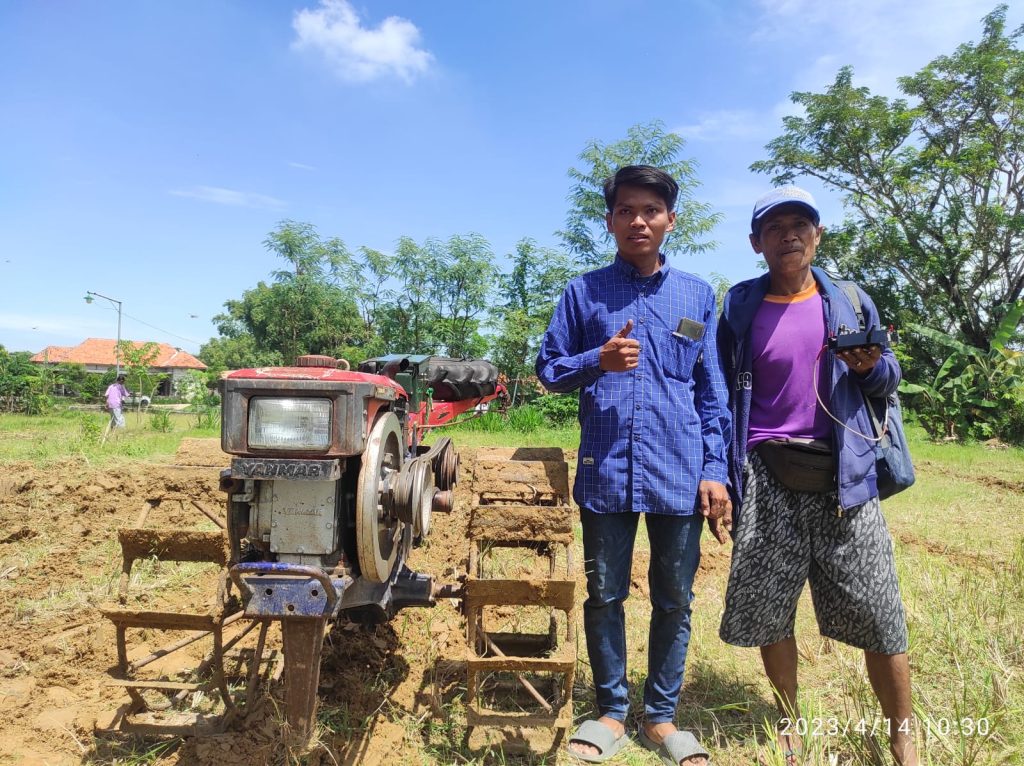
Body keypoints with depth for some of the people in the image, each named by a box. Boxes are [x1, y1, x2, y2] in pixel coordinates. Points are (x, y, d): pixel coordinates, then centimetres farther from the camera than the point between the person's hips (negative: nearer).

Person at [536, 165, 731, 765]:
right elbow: (550, 370, 7)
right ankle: (612, 713, 29)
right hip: (606, 469, 0)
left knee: (675, 599, 11)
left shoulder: (698, 295, 8)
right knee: (604, 596, 10)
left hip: (679, 471, 1)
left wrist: (715, 469, 1)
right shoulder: (584, 292, 5)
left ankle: (661, 717, 30)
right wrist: (597, 361, -13)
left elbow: (713, 391, 8)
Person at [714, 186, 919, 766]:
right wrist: (719, 477, 1)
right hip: (768, 476, 0)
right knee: (768, 608, 6)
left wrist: (872, 366, -10)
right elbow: (722, 396, 7)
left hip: (843, 475, 1)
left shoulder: (851, 302, 7)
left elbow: (889, 379, 15)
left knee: (875, 609, 3)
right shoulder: (741, 308, 4)